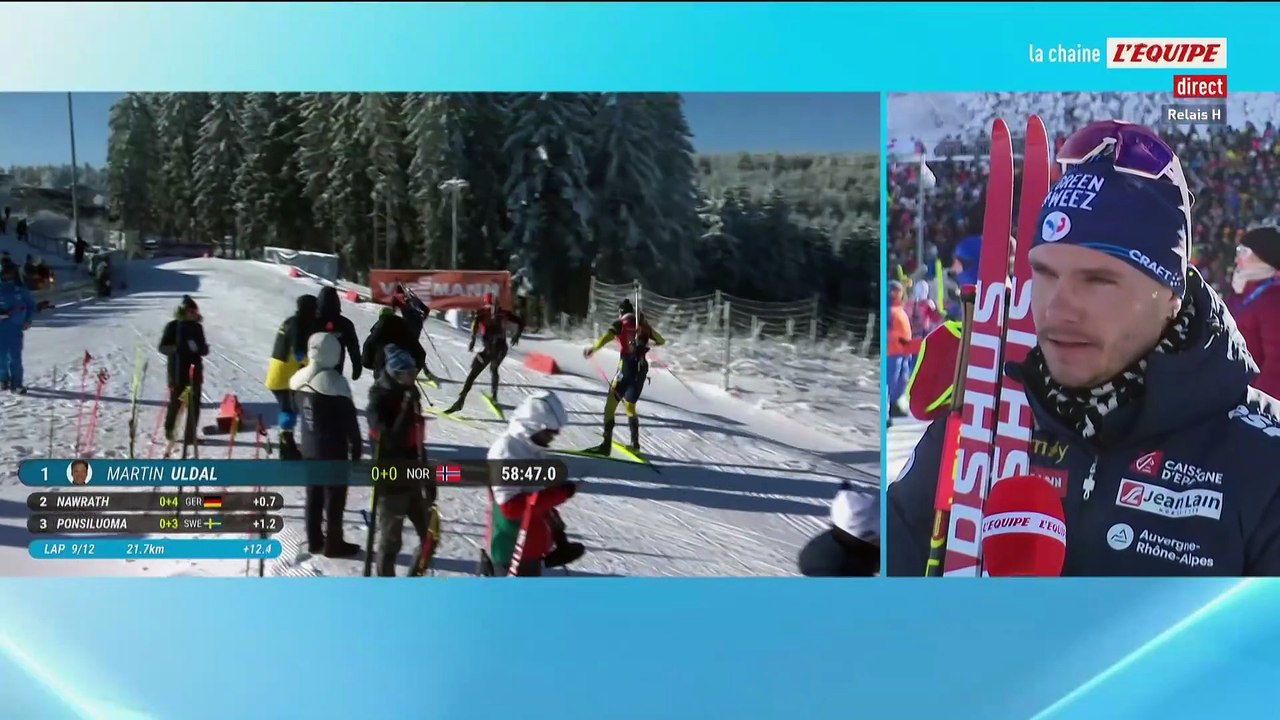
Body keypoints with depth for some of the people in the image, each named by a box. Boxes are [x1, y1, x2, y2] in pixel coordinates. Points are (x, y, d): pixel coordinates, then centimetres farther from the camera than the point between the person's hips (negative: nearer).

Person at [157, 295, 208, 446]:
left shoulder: (197, 327, 8)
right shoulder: (172, 326, -3)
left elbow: (204, 350, 13)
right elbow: (163, 347, -5)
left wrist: (201, 348, -11)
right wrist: (176, 348, -23)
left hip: (195, 371, 3)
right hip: (178, 371, -3)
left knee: (194, 404, 1)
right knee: (176, 402, 1)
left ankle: (190, 436, 10)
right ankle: (169, 430, 27)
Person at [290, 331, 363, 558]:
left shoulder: (299, 379, 0)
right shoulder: (334, 382, -21)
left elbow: (297, 411, 11)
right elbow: (350, 421, -16)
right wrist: (356, 448, -6)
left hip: (308, 448, 7)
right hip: (333, 450, -7)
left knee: (313, 494, 16)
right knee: (334, 497, 4)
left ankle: (314, 540, 25)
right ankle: (334, 544, 10)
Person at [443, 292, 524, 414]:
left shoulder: (483, 311, 8)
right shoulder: (504, 313, 16)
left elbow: (475, 322, -13)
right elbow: (521, 321, 20)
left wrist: (473, 340, -20)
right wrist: (517, 335, 34)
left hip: (489, 348, -4)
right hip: (502, 347, 4)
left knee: (473, 373, -2)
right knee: (493, 369, 33)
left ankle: (461, 400, -12)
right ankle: (494, 396, 31)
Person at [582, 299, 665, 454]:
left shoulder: (620, 324, 3)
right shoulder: (643, 325, 15)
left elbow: (607, 336, -17)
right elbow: (661, 341, 25)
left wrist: (593, 348, -27)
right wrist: (648, 342, 46)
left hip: (627, 365, -5)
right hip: (642, 367, 5)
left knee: (611, 403, -6)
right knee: (630, 405, 21)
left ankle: (607, 444, -19)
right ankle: (635, 443, 19)